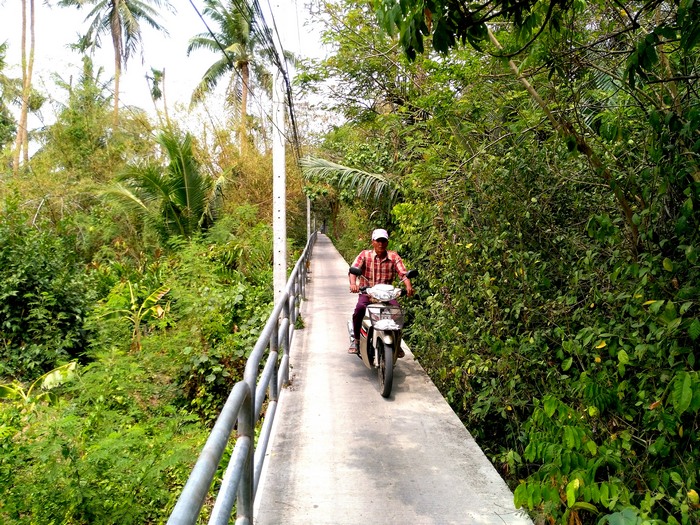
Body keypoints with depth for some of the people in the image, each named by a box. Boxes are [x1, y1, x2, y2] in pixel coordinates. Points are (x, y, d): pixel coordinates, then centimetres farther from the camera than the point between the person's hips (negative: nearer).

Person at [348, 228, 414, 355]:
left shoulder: (394, 257, 3)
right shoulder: (365, 254, -1)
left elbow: (403, 273, -9)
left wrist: (408, 286, -29)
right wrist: (353, 283, -36)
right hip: (366, 293, -1)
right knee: (359, 308, -31)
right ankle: (356, 340, -9)